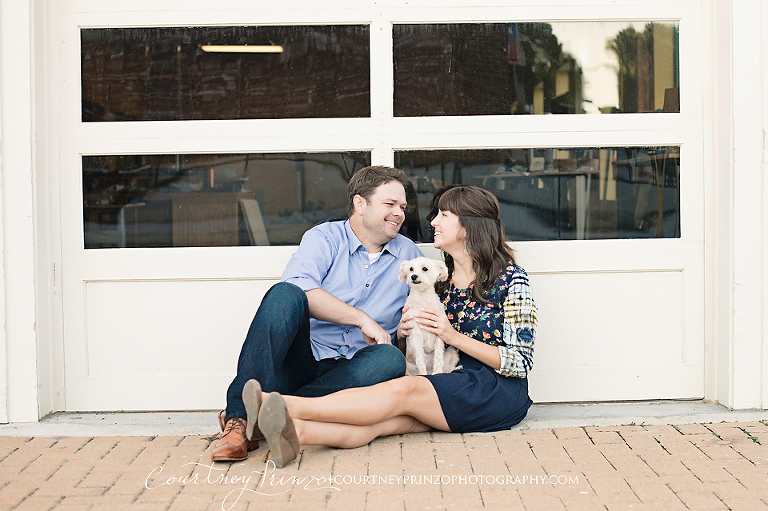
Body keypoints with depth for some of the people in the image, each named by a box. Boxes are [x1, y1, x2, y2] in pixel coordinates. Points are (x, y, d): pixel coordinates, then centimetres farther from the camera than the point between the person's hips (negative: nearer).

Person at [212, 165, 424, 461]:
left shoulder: (408, 253, 17)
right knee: (284, 294, -30)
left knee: (391, 360, -32)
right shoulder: (324, 238, 3)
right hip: (302, 357, -3)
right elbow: (297, 286, -17)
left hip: (350, 370, 3)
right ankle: (241, 417, -37)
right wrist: (361, 319, -18)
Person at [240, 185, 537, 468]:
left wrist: (454, 336, -14)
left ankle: (289, 406, -47)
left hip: (499, 390, -5)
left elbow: (521, 362, -6)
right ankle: (294, 432, -56)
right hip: (449, 387, 5)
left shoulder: (510, 277, -1)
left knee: (404, 390, -32)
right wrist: (403, 332, -4)